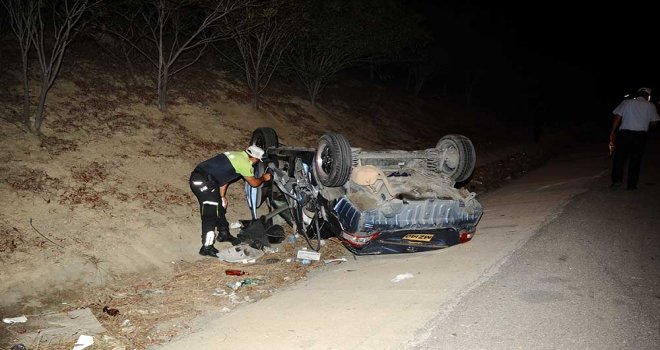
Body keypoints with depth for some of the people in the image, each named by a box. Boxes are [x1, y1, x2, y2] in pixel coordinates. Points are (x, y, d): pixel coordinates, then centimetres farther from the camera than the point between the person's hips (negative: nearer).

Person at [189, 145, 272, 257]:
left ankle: (224, 234, 37)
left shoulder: (236, 155, 17)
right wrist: (264, 178, 23)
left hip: (197, 176, 10)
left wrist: (222, 196, 22)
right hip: (203, 182, -10)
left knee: (219, 207, 21)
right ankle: (207, 247, -4)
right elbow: (253, 183, 4)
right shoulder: (244, 163, -9)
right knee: (210, 213, -7)